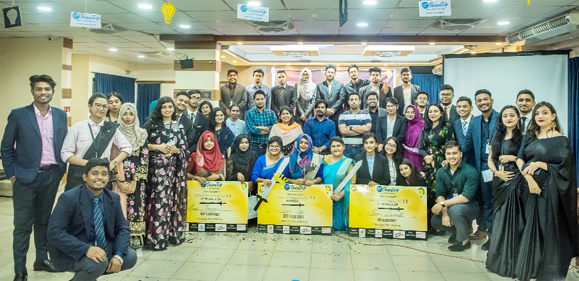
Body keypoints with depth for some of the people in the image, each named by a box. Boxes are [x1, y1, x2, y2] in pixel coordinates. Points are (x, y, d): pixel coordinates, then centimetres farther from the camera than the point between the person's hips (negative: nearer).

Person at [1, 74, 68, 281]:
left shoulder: (60, 115, 6)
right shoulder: (18, 115, -4)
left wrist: (62, 170, 6)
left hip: (51, 176, 3)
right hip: (26, 177, -3)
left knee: (43, 221, 15)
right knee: (23, 225, 2)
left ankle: (42, 259, 29)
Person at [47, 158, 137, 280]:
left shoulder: (113, 198, 1)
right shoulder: (68, 198, -16)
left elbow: (122, 228, 4)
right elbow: (54, 233, -24)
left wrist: (118, 256, -15)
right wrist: (86, 249, -36)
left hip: (100, 245, 7)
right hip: (70, 251, -7)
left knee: (130, 257, -11)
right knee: (98, 263, -33)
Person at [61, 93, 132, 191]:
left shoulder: (111, 128, 8)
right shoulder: (77, 127, 4)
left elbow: (127, 148, 13)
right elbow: (65, 154, 0)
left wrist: (113, 163, -1)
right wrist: (88, 163, -12)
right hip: (78, 176, -1)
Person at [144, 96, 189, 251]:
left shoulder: (178, 126, 13)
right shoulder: (151, 124, 4)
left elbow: (184, 148, 12)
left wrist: (175, 150, -7)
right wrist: (158, 147, -12)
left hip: (173, 168, 3)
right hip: (156, 167, -3)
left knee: (172, 199, 3)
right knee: (158, 198, -8)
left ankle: (173, 234, 13)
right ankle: (157, 238, -2)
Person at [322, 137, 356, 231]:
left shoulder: (348, 163, -1)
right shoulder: (325, 159, 8)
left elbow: (352, 183, -7)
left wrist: (340, 195, -18)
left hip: (341, 200, -2)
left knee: (338, 227, -4)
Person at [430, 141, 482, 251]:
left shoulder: (471, 172, -18)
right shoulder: (441, 172, 1)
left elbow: (466, 197, -25)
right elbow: (440, 195, -4)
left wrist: (442, 204, -27)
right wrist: (444, 213, -21)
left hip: (471, 207, -6)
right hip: (451, 205, 6)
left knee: (454, 209, -36)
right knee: (435, 221, -17)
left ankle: (464, 240, -10)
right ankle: (464, 228, 11)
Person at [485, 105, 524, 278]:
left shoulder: (523, 137, -1)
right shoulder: (497, 137, 15)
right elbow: (490, 159, 14)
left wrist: (514, 158, -14)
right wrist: (497, 172, -3)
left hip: (515, 181, -4)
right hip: (499, 181, 5)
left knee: (511, 219, -6)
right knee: (500, 218, 8)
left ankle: (511, 261, 5)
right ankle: (499, 259, 19)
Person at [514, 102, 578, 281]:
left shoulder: (560, 139, -3)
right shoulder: (530, 137, 9)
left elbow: (564, 166, -8)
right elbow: (520, 159, 0)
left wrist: (539, 164, -14)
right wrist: (529, 178, -15)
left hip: (549, 190, -4)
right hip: (531, 187, 4)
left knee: (548, 227, -1)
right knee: (532, 226, 8)